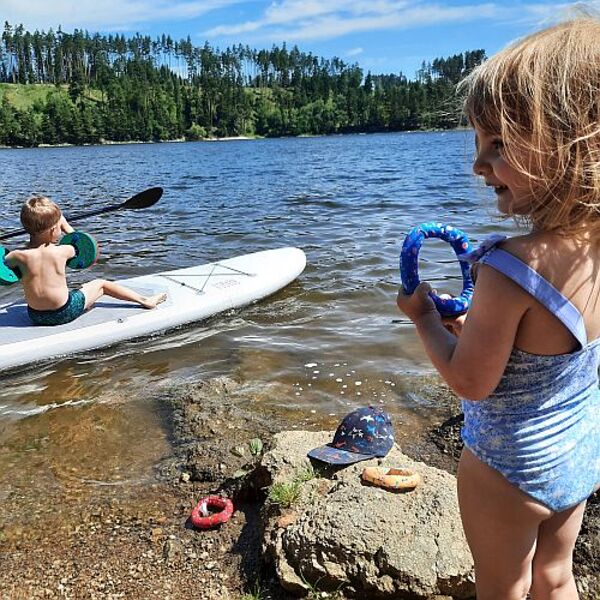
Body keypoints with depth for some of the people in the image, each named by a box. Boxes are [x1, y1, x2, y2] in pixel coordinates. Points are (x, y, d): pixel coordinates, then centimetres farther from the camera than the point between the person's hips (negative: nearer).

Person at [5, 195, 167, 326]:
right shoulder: (60, 252, -18)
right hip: (64, 313, -3)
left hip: (35, 316, 3)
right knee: (101, 284, 15)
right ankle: (144, 300, 21)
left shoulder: (20, 256, -16)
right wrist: (64, 223, 15)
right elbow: (76, 247, 7)